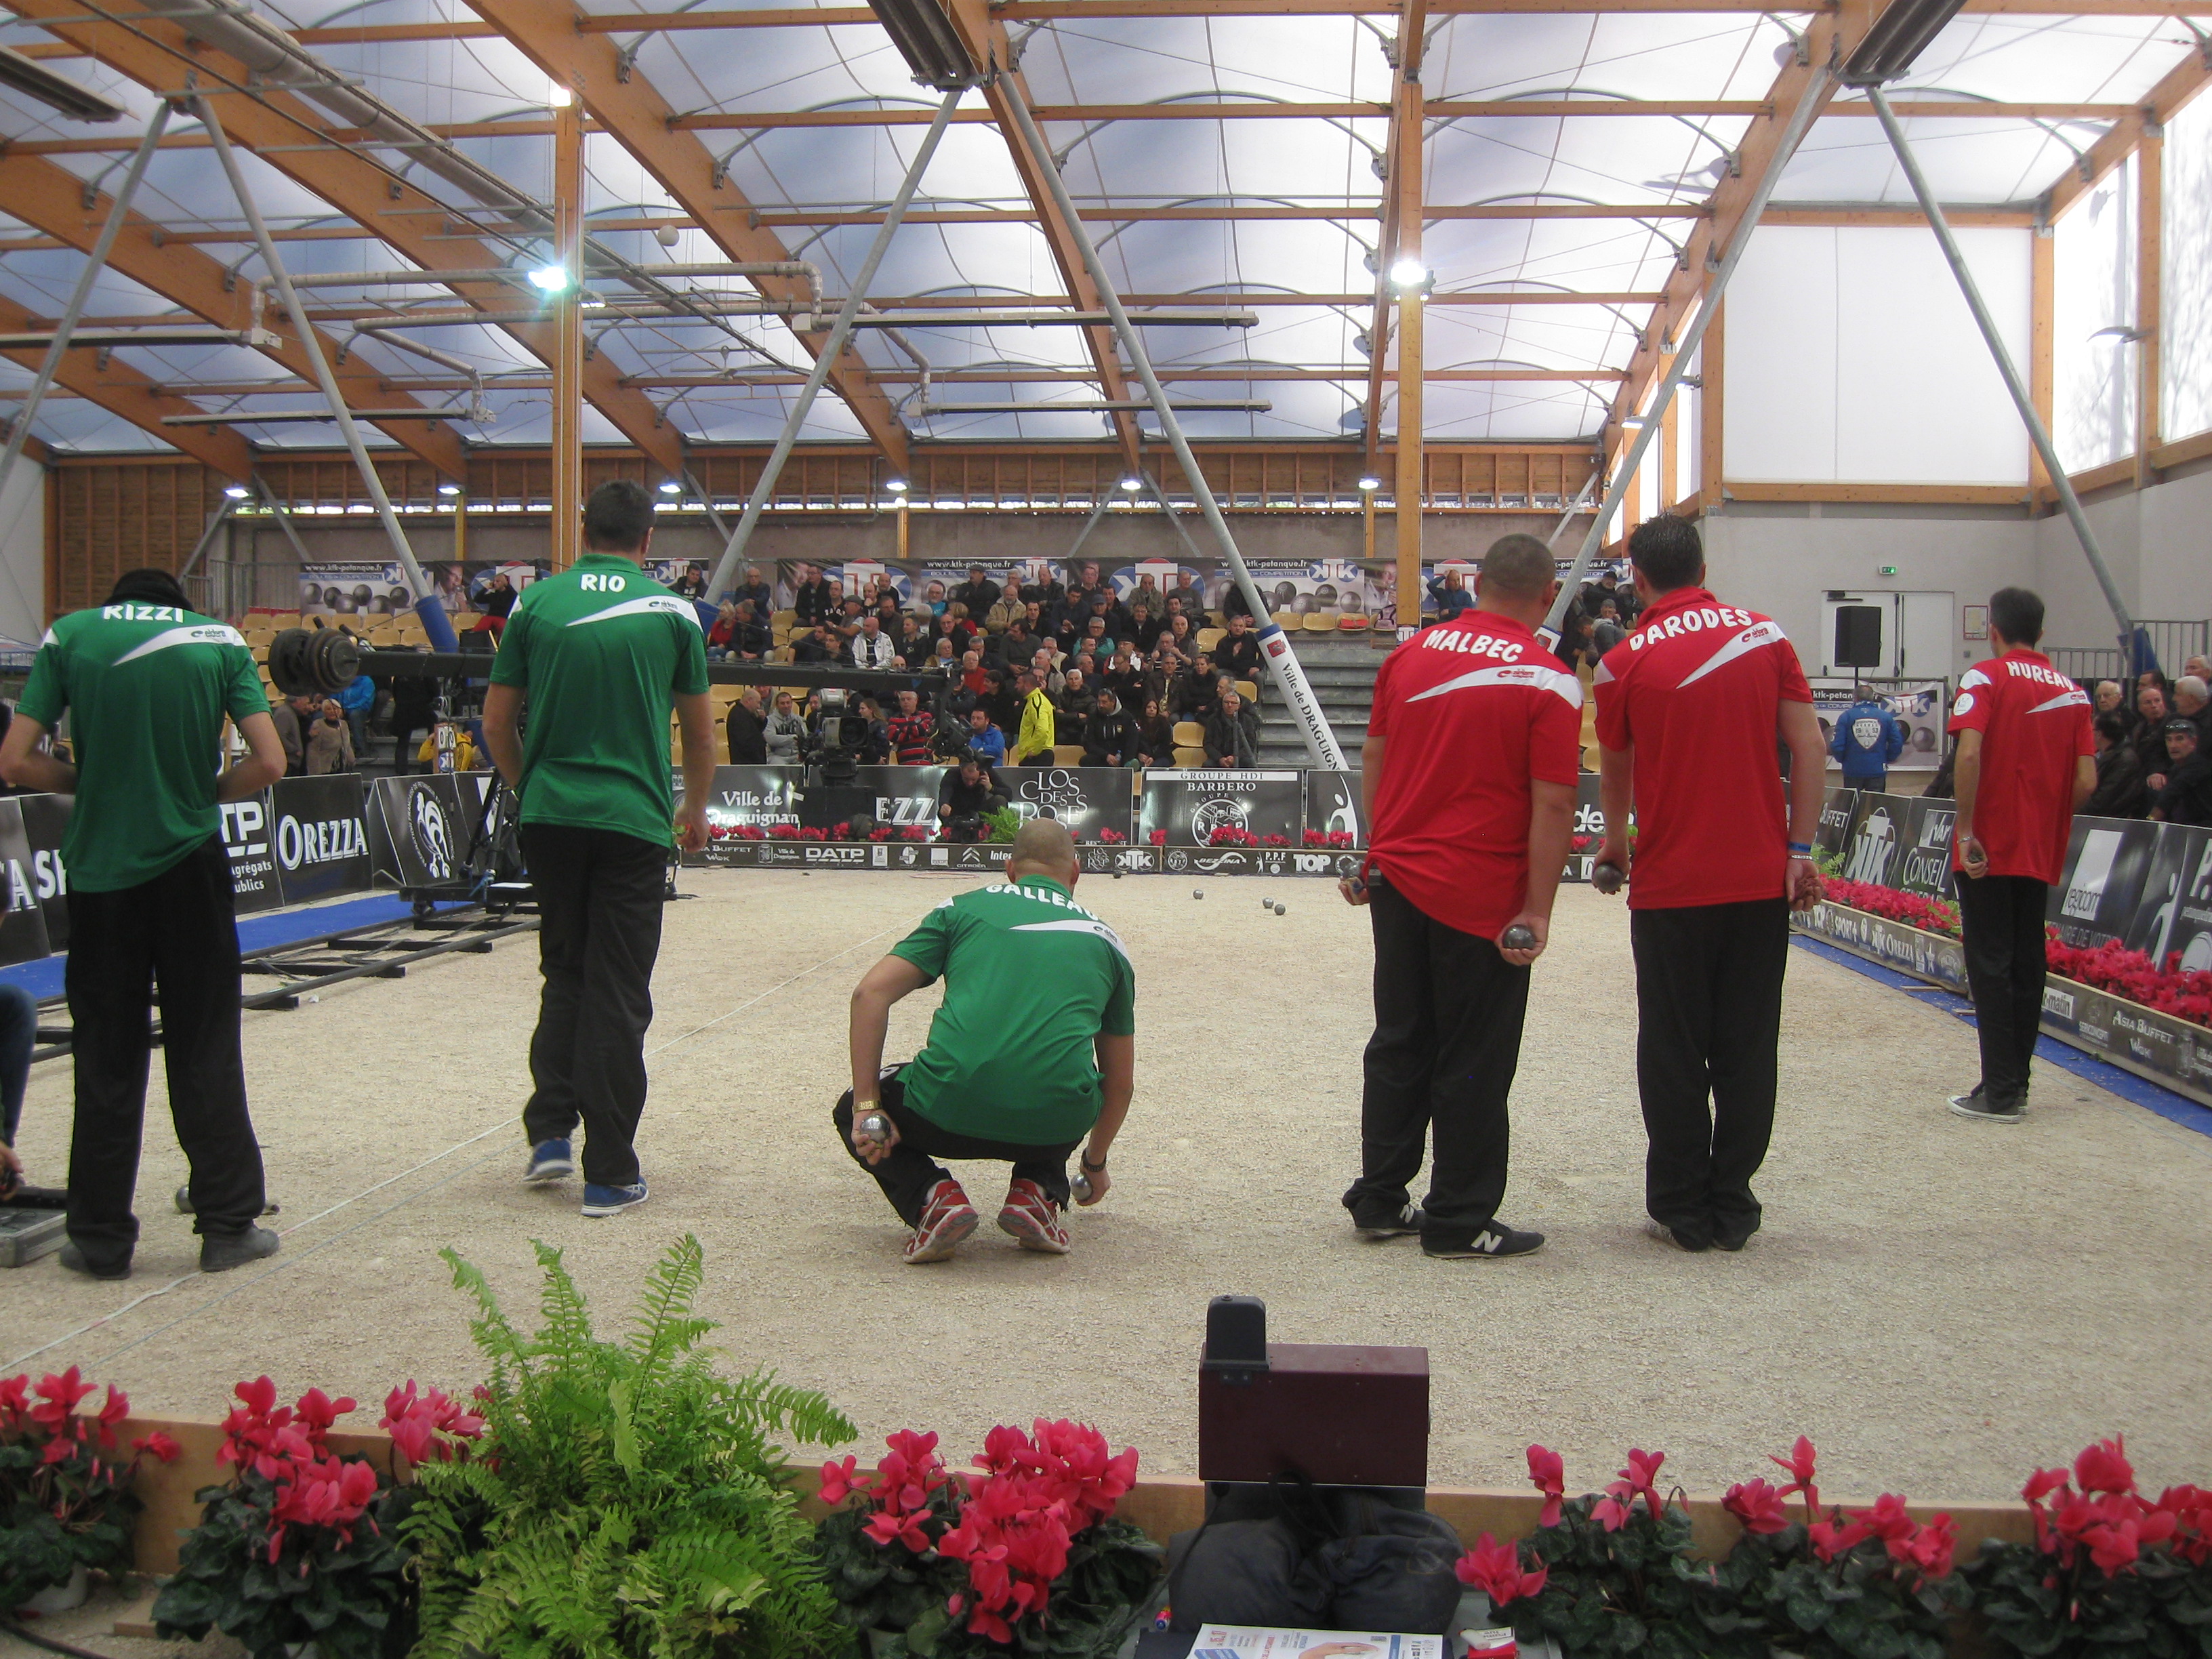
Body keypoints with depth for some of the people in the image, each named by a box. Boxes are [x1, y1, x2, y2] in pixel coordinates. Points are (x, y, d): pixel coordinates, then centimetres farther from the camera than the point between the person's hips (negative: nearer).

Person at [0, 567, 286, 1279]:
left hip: (101, 869, 0)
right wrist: (204, 791, 10)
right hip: (190, 867, 0)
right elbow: (269, 763, -5)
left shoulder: (70, 635, 3)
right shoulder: (219, 640, 3)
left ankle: (101, 1239, 15)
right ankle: (228, 1225, 13)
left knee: (106, 1056, 9)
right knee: (204, 1051, 8)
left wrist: (90, 783, 12)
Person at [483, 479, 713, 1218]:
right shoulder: (671, 611, 0)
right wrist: (695, 811, 22)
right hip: (633, 821, -2)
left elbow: (497, 723, 5)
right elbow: (699, 734, 6)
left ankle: (549, 1132, 15)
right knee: (618, 996, 2)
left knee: (564, 976, 20)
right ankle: (610, 1173, 5)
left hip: (550, 817, 2)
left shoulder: (537, 603, 3)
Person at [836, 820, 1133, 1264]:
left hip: (950, 1111, -2)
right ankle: (1037, 1192, 13)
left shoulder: (964, 907, 17)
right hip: (1054, 1129, 2)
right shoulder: (1105, 940, 21)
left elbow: (870, 993, 6)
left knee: (852, 1111, 29)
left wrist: (866, 1109, 8)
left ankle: (933, 1197, 2)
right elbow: (1120, 1083, 28)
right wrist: (1096, 1164, 45)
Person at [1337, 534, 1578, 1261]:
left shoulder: (1409, 654, 5)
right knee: (1473, 1064, 5)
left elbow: (1373, 760, 11)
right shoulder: (1548, 683, -11)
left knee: (1399, 1045, 15)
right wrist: (1537, 909, -12)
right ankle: (1460, 1222, 13)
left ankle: (1379, 1200, 23)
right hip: (1483, 896, -5)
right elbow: (1553, 805, -15)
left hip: (1398, 879, 5)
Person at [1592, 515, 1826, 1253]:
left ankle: (1682, 1211, 13)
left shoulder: (1624, 663, -2)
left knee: (1674, 1054, 7)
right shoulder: (1766, 635, 3)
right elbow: (1808, 747, -3)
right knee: (1747, 1050, 10)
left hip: (1672, 887, -2)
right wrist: (1801, 850, -2)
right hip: (1762, 880, 3)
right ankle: (1733, 1209, 16)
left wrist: (1616, 840, 31)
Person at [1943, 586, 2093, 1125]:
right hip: (2042, 853, 5)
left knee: (1990, 967, -2)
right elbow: (2086, 782, 1)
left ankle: (2001, 1093, -2)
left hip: (1988, 851, -5)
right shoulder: (2072, 692, 7)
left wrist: (1966, 832, -15)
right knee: (2027, 967, 12)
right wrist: (2049, 818, 17)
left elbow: (1969, 755, -21)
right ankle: (2015, 1084, 17)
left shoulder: (1985, 677, -7)